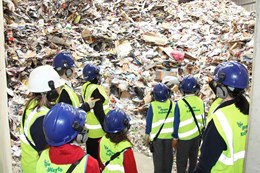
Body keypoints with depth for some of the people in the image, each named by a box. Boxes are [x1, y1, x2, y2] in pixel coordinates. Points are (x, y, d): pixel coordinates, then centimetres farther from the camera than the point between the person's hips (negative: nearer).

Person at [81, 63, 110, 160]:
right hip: (98, 131, -9)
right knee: (97, 156, 6)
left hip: (88, 129, 9)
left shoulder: (85, 87, 2)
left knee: (90, 154, 22)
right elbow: (99, 112, -25)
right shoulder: (96, 90, -25)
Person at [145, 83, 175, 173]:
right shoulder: (172, 104, -7)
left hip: (157, 136, -2)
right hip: (169, 135, 3)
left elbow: (149, 121, -9)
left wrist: (147, 135, 3)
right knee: (168, 157, 18)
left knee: (158, 158, 10)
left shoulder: (153, 105, -15)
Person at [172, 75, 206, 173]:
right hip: (196, 136, 4)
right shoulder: (200, 102, -7)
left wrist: (175, 138, -1)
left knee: (181, 162, 7)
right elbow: (203, 120, 3)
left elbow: (176, 123, -12)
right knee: (193, 159, 19)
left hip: (184, 138, -4)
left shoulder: (180, 104, -18)